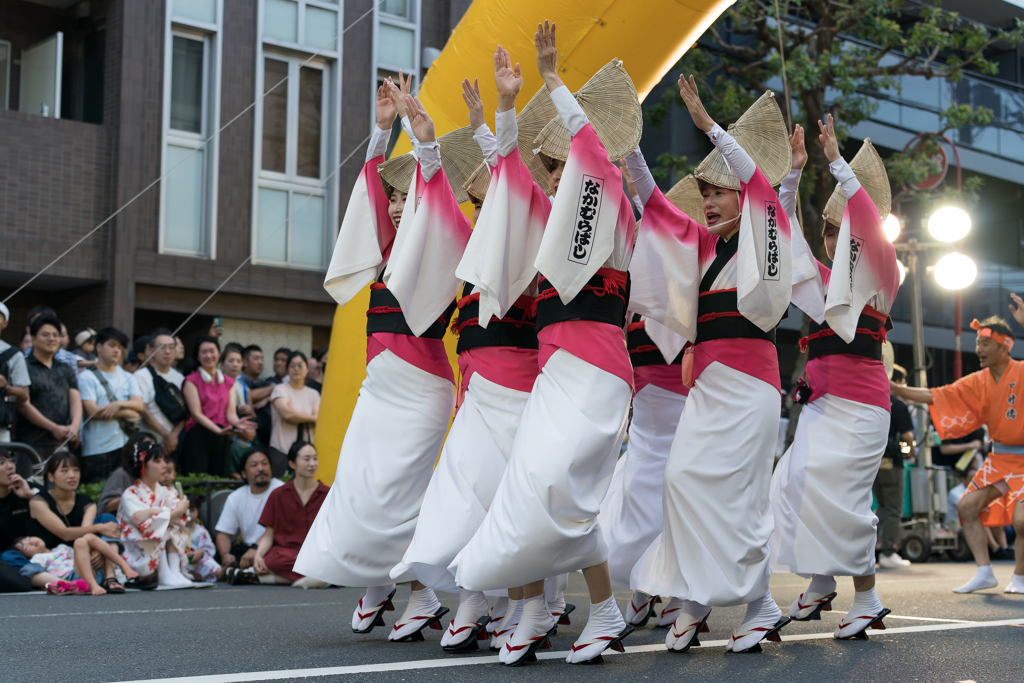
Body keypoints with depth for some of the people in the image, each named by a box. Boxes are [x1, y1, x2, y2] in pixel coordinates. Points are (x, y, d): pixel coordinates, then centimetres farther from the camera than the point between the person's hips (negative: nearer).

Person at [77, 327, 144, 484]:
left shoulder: (127, 377, 17)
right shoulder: (87, 377, 1)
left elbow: (140, 405, 5)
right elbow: (92, 411, -11)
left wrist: (120, 404, -16)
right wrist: (129, 413, -5)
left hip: (125, 446, 4)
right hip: (97, 449, -4)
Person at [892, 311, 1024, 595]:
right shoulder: (978, 382, 3)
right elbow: (935, 396, 3)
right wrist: (893, 388, -5)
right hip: (999, 458, 7)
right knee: (967, 506, -2)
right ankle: (984, 573, 6)